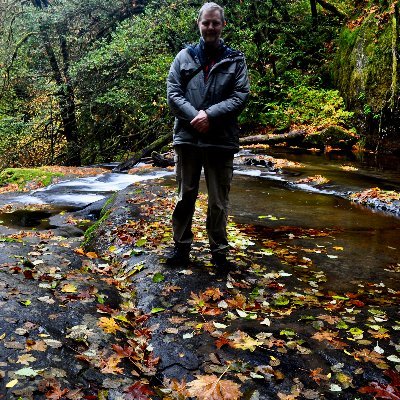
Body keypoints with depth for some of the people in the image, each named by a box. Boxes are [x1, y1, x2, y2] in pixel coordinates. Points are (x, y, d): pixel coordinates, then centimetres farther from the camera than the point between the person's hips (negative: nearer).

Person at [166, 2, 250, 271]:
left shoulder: (236, 60, 6)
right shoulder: (185, 56, 8)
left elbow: (240, 96, -3)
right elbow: (173, 93, 1)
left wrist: (210, 115, -15)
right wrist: (195, 117, -14)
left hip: (222, 140, -1)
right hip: (187, 137, 1)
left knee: (219, 202, 6)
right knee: (185, 196, 11)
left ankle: (219, 251, 18)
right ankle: (182, 247, 23)